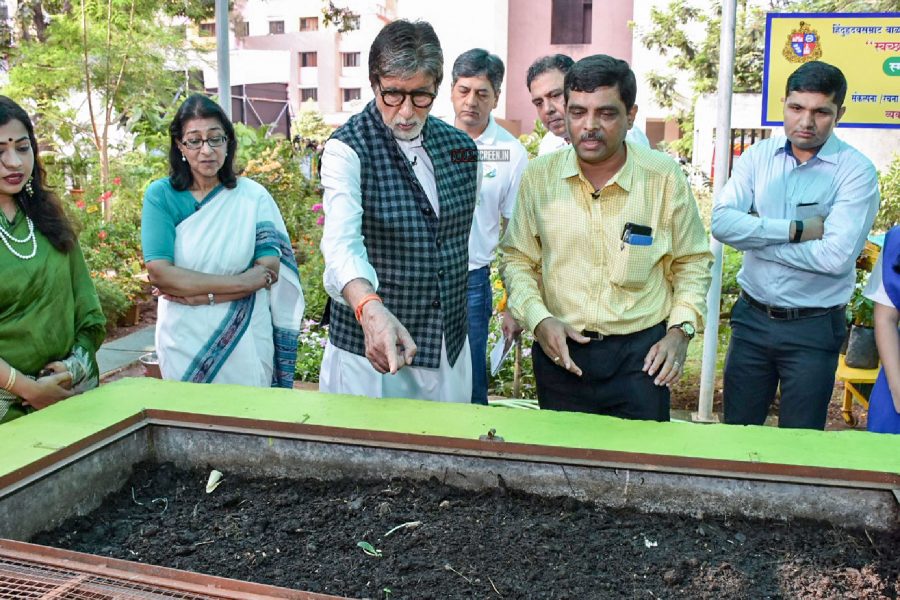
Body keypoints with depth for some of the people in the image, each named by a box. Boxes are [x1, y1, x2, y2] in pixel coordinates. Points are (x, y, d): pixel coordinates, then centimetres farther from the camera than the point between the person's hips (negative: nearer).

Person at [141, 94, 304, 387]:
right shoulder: (160, 196, -4)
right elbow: (159, 273, -14)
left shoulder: (253, 196, -2)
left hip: (245, 343, 1)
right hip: (184, 342, 0)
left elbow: (270, 269, -8)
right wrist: (241, 281, -17)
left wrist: (203, 295, -17)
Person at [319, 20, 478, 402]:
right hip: (371, 351, -5)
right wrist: (370, 309, -48)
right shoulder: (347, 150, -14)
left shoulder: (460, 147, 3)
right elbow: (341, 242, -30)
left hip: (450, 350, 5)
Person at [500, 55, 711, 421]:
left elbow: (692, 262, 6)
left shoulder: (665, 177, -5)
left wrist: (681, 330, -6)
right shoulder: (538, 176, -3)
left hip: (641, 352, -1)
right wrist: (538, 319, -9)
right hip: (561, 351, 1)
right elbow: (516, 259, 5)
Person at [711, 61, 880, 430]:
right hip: (752, 317, 3)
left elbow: (836, 256, -22)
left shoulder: (856, 171, -10)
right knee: (736, 433, 16)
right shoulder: (758, 156, 1)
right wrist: (795, 229, -19)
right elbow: (721, 222, -13)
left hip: (813, 329, -3)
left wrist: (754, 237, -16)